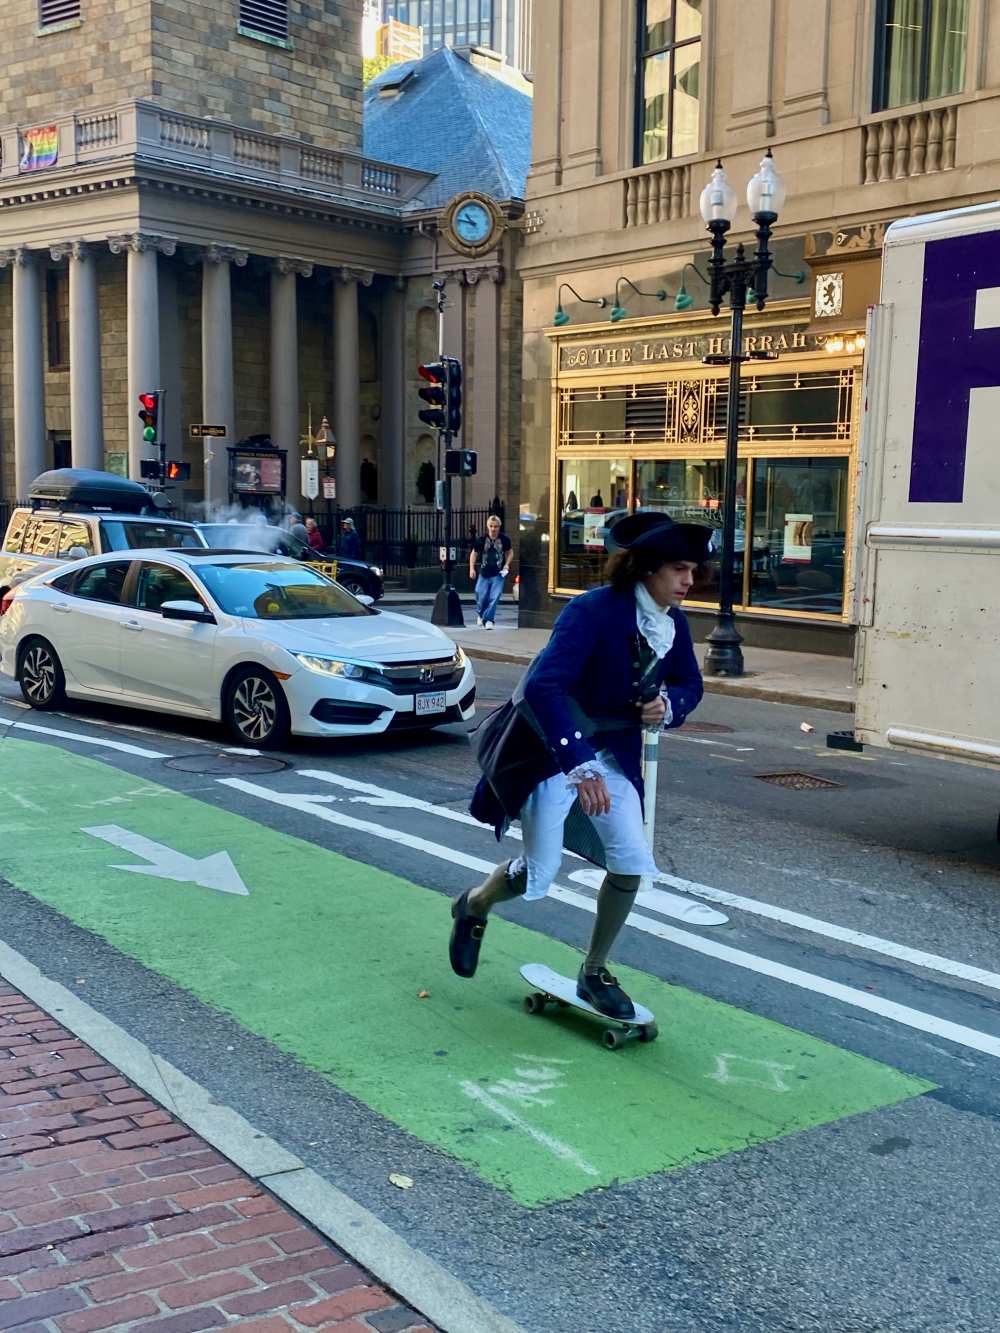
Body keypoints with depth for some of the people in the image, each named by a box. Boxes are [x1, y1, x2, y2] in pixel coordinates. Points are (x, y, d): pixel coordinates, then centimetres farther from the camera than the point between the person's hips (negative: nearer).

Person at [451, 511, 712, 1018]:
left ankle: (594, 973, 18)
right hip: (550, 748, -6)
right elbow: (543, 686, -36)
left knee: (631, 863, -3)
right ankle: (473, 907, 32)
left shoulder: (674, 622, -4)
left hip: (611, 751, 6)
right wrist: (579, 767, -42)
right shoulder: (594, 611, -27)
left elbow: (689, 683, 13)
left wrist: (668, 704, -12)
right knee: (537, 875, -3)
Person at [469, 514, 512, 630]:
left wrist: (507, 564, -4)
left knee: (494, 597, -11)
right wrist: (472, 568, -1)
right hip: (484, 573, 1)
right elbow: (474, 553, 7)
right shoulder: (481, 539, -6)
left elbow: (510, 552, 11)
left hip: (498, 574, -1)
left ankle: (488, 619, -1)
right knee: (481, 596, -1)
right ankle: (481, 614, 29)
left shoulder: (505, 539, -5)